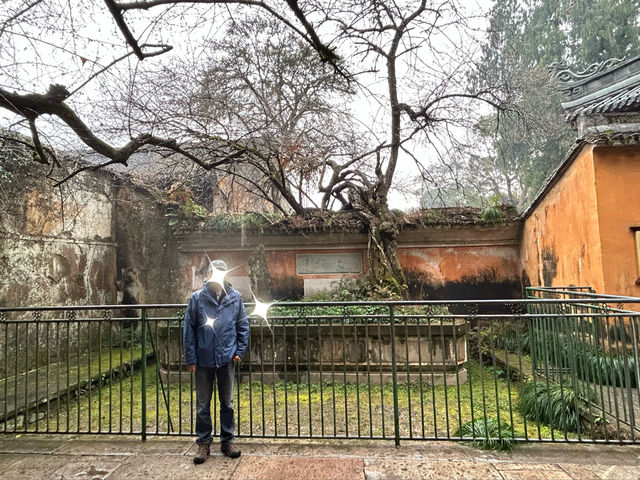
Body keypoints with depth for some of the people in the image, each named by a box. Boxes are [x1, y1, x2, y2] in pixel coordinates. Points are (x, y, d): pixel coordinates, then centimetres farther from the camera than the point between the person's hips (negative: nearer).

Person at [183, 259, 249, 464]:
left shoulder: (235, 297, -3)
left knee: (227, 403, 13)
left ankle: (227, 441, 29)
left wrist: (240, 351, -1)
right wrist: (190, 358, -4)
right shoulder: (197, 298, -5)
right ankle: (204, 443, 28)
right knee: (202, 405, 11)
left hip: (226, 358, 1)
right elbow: (189, 330, -2)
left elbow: (243, 326, 4)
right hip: (203, 359, 0)